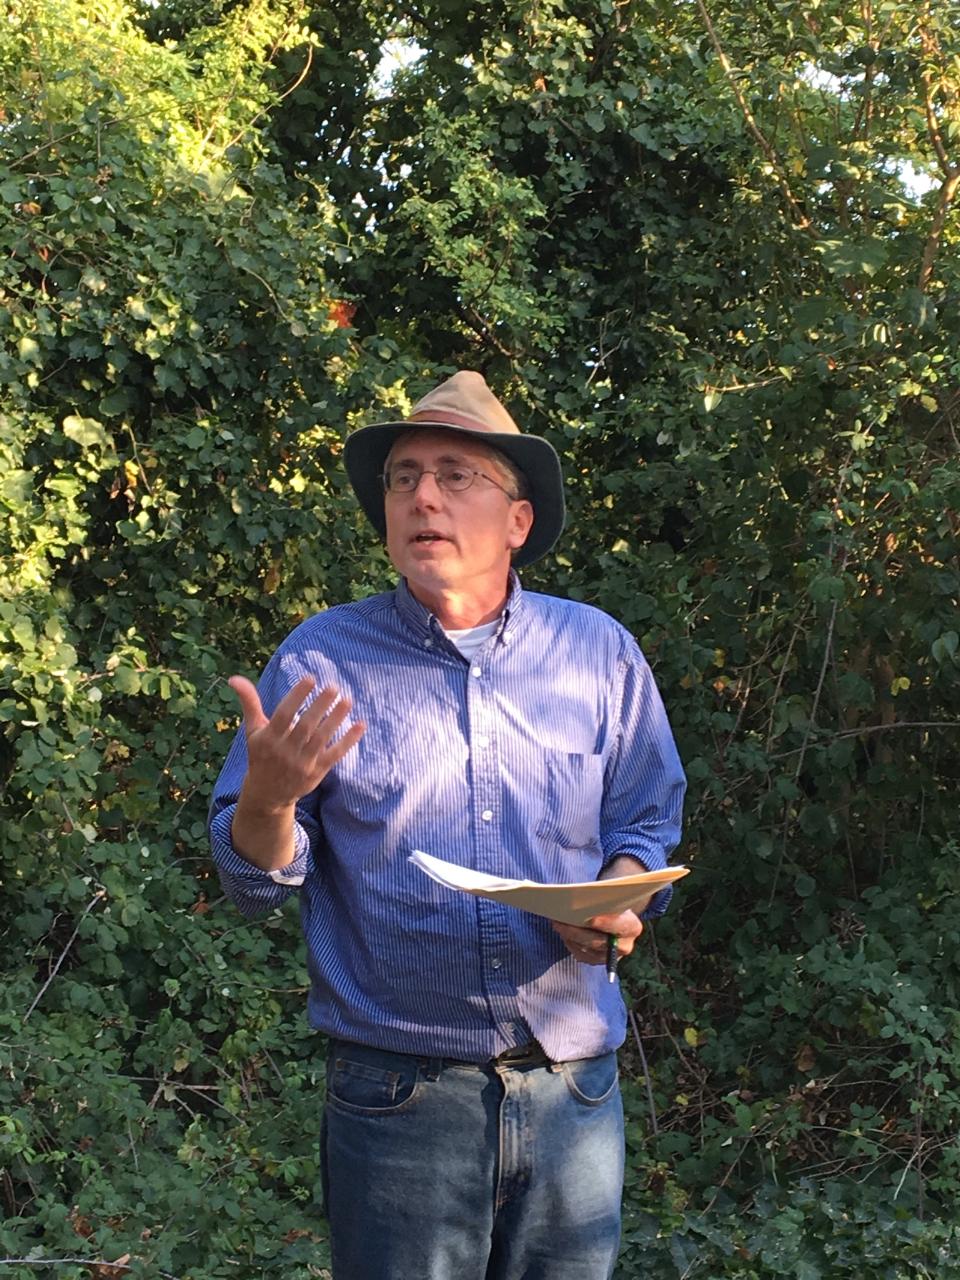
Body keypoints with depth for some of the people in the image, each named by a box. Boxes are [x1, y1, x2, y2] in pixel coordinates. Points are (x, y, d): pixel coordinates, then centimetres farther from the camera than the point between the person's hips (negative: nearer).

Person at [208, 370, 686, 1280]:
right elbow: (252, 880, 0)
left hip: (573, 1091, 2)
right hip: (397, 1094, -2)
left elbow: (646, 821, 12)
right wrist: (268, 798, -21)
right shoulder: (321, 661, -2)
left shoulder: (599, 652, 4)